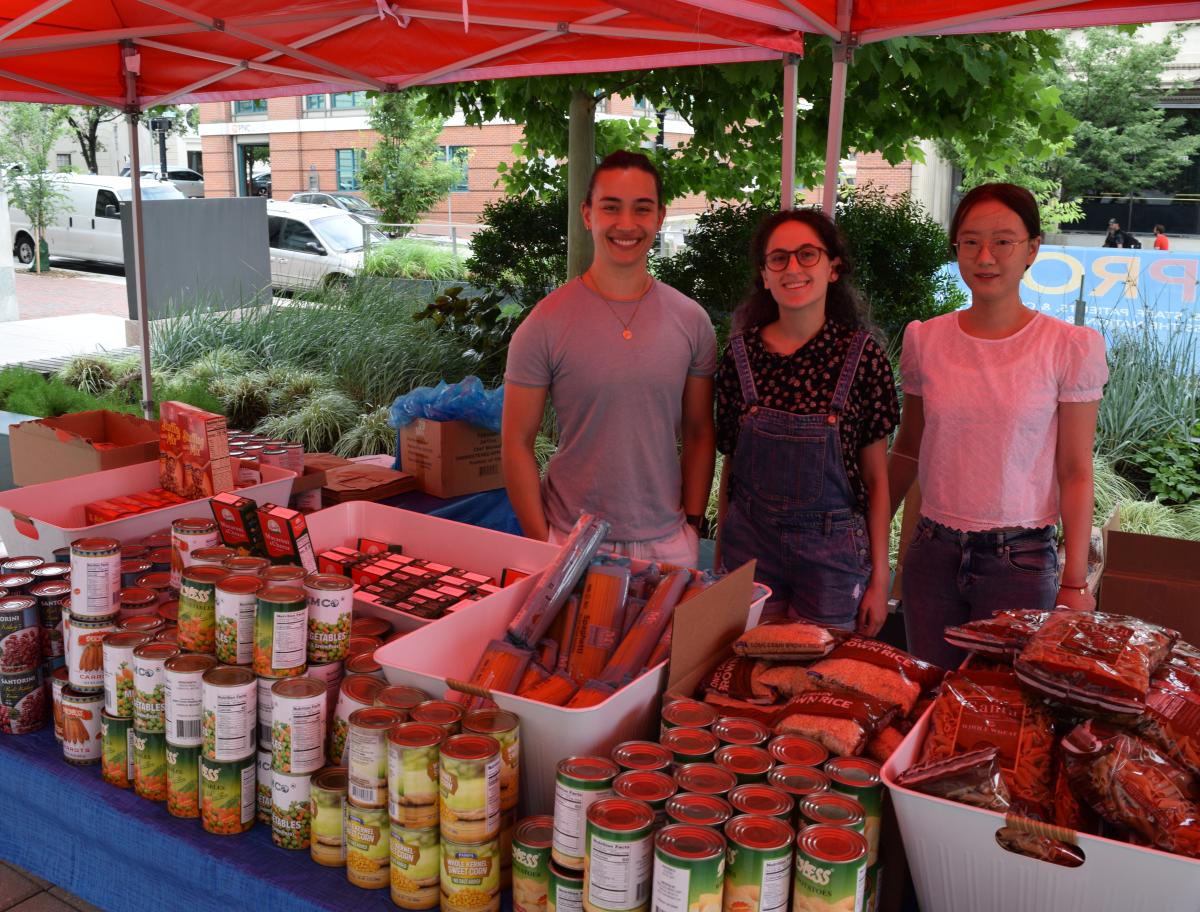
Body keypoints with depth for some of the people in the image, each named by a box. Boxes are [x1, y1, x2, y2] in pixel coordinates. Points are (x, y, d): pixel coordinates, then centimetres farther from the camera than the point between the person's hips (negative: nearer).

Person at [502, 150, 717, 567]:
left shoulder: (691, 321, 1)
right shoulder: (545, 324, -8)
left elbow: (698, 434, 8)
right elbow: (517, 443, -6)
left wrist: (693, 524, 2)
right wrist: (543, 546, -9)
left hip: (667, 542, 3)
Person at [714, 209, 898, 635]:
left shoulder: (862, 356, -6)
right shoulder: (741, 354, -2)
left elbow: (876, 477, -2)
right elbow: (730, 465, 5)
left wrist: (879, 577, -2)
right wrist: (723, 555, 6)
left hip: (831, 549, -1)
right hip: (750, 544, 1)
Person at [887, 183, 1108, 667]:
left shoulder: (1068, 348, -7)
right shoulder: (925, 340, 1)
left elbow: (1075, 472, -5)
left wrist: (1075, 582, -6)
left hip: (1020, 559, -2)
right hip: (933, 554, 3)